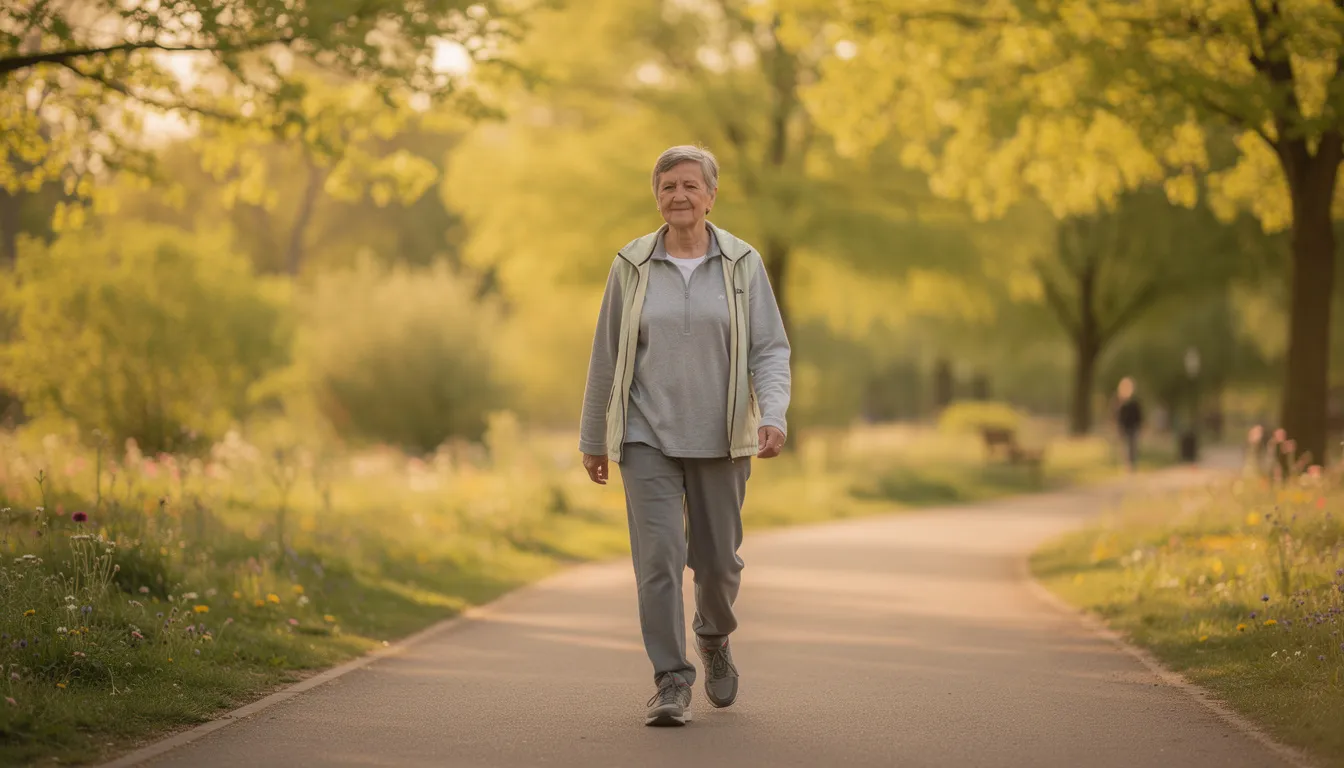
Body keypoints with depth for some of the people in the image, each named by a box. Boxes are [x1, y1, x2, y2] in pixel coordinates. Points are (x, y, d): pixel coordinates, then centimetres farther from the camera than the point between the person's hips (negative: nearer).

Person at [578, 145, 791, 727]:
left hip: (720, 439, 1)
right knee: (658, 555, -12)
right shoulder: (631, 266, 2)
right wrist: (593, 439, 10)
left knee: (717, 559, 9)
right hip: (648, 438, 0)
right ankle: (672, 684, -6)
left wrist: (774, 416, -19)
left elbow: (770, 350, -2)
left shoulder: (743, 264, 1)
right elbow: (605, 358, 7)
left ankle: (714, 637, 40)